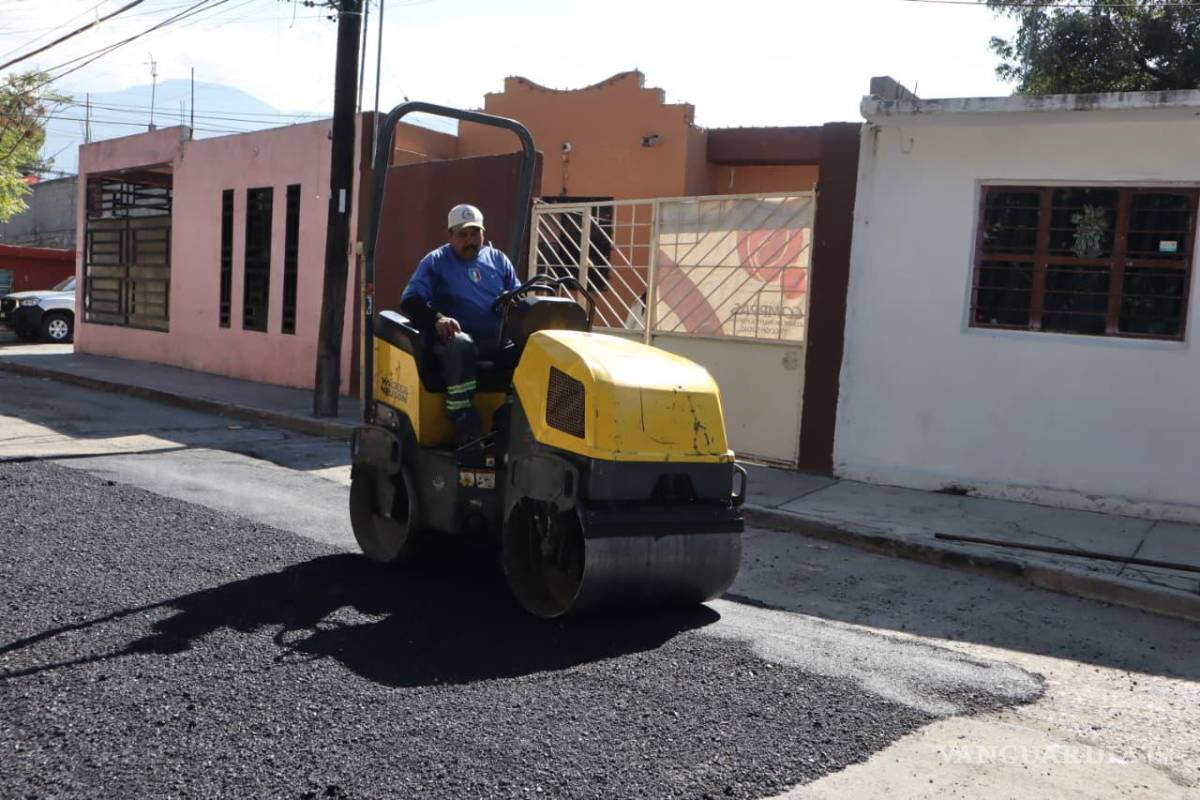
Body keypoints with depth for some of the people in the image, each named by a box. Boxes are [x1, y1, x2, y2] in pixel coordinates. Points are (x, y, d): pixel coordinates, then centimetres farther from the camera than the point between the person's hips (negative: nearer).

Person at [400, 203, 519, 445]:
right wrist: (436, 319, -20)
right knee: (460, 344, -40)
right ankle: (466, 428, -37)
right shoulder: (435, 262, 12)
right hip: (456, 335, -3)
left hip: (500, 338, 3)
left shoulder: (498, 259, 23)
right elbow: (410, 301, 1)